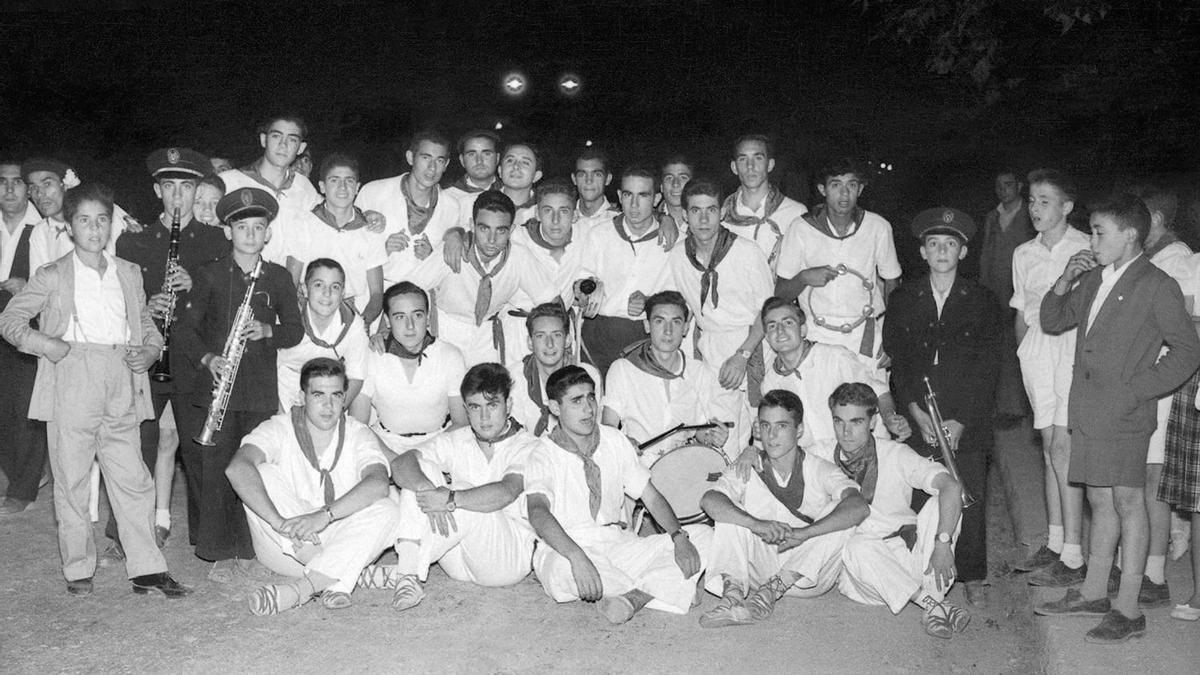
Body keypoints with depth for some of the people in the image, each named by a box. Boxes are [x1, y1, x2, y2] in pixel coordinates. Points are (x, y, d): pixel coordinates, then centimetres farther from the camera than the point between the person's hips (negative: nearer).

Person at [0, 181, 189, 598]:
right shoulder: (53, 276, 6)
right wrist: (42, 342, -9)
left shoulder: (129, 274, 17)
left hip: (122, 389, 2)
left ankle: (146, 569, 5)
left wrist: (149, 351, 3)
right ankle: (77, 570, 14)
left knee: (133, 481, 0)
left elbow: (147, 325, 23)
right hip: (71, 387, -2)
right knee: (72, 481, 3)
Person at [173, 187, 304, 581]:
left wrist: (267, 331, -10)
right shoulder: (210, 276, 5)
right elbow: (184, 329, 3)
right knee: (213, 470, -2)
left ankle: (248, 551, 14)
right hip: (214, 388, -1)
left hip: (261, 393, 1)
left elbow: (295, 330, 9)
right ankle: (220, 554, 9)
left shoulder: (278, 278, 9)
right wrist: (207, 358, -14)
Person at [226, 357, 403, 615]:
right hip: (283, 548, -1)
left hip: (338, 542, 1)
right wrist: (278, 522, -39)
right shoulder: (279, 429, -6)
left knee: (387, 511, -25)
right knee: (264, 475, -23)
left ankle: (299, 587, -34)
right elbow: (237, 468, -27)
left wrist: (325, 515, -38)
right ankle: (332, 583, -30)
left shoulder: (359, 436, -3)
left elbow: (378, 484, -23)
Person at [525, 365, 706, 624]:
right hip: (564, 548, -4)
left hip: (618, 543, 5)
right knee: (564, 570, -41)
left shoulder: (614, 441, 8)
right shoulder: (543, 457, -7)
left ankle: (634, 595, -29)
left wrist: (679, 536, -11)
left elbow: (651, 496, 8)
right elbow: (538, 512, -26)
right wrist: (577, 556, -43)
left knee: (703, 536, -12)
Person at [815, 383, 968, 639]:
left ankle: (933, 597, -28)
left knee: (941, 503, -20)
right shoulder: (820, 455, 2)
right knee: (857, 547, -35)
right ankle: (934, 606, -30)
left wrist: (943, 542, -28)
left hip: (907, 554, 1)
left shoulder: (896, 455, -4)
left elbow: (951, 486, -17)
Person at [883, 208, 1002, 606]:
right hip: (916, 422, 1)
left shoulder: (983, 302, 8)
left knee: (971, 498, -2)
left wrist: (961, 421, -8)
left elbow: (987, 369, 2)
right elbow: (895, 362, 6)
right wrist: (915, 412, -7)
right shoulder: (902, 301, 12)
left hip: (968, 423, -1)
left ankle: (972, 576, 11)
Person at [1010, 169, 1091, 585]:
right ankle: (1055, 545, 19)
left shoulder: (1087, 250, -6)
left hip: (1076, 347, -6)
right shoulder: (1024, 254, 12)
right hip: (1037, 348, 6)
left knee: (1062, 448, -10)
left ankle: (1073, 558, -5)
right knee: (1050, 447, 10)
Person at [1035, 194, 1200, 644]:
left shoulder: (1157, 286, -7)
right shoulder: (1093, 279, 12)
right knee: (1100, 501, 15)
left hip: (1124, 416, -6)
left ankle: (1128, 611, 6)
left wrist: (1137, 389, -13)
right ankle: (1094, 593, 26)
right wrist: (1065, 281, 2)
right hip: (1087, 411, 7)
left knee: (1127, 502, -1)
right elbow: (1052, 322, 18)